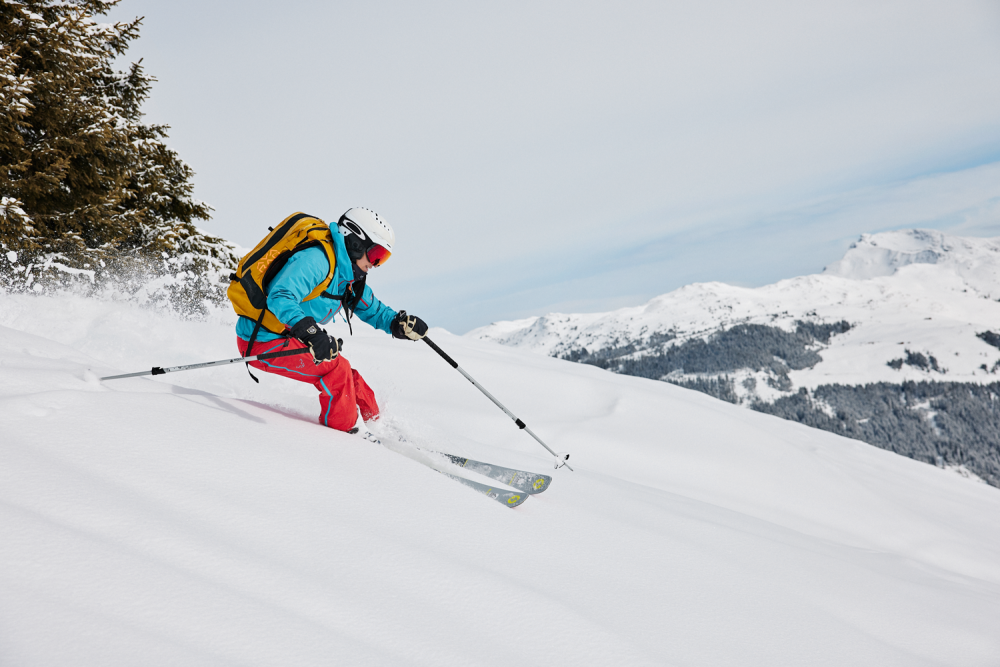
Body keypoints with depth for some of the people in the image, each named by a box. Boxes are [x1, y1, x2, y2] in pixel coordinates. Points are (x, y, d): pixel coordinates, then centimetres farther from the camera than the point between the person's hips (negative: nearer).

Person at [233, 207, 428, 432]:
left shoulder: (349, 277, 8)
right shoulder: (317, 259, -23)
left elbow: (373, 310, 19)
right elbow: (280, 298, -36)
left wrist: (398, 323, -3)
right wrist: (310, 332, -49)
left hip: (287, 337, 9)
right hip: (262, 340, -9)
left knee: (348, 379, 6)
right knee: (338, 368, -19)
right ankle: (344, 431, -5)